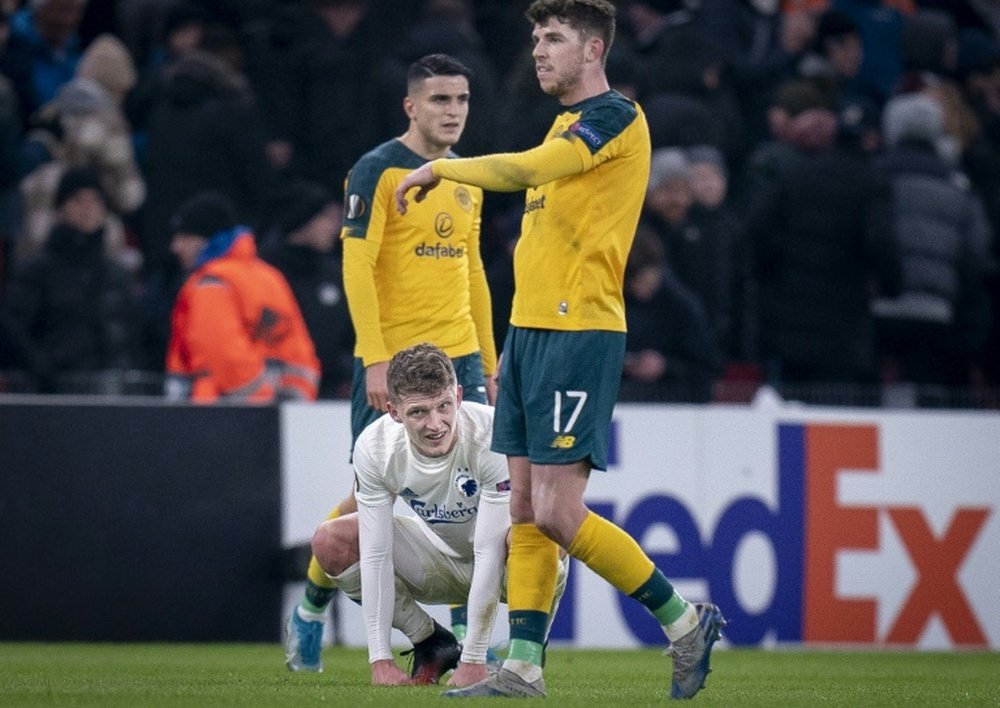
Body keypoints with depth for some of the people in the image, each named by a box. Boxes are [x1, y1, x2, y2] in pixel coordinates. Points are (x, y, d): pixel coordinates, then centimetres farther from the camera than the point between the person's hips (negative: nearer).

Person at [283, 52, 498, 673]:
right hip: (393, 360, -6)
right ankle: (311, 613, 18)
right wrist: (375, 360, -19)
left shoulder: (467, 180, 14)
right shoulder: (378, 171, -7)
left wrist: (488, 364, 18)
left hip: (458, 357, 6)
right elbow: (356, 266, -12)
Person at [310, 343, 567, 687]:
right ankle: (431, 643, 2)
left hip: (504, 567, -4)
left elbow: (489, 553, -32)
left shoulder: (493, 436, -32)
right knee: (330, 542, -16)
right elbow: (375, 554, -20)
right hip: (443, 561, 4)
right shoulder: (374, 446, -21)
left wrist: (473, 661, -33)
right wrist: (380, 659, -24)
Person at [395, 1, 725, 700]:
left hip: (579, 333, -9)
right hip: (531, 328, 9)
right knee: (525, 509, 6)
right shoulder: (568, 125, 19)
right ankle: (524, 667, 7)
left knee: (557, 512, -12)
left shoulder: (616, 116, -11)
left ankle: (684, 619, 1)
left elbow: (524, 170, -24)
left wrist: (442, 168, -10)